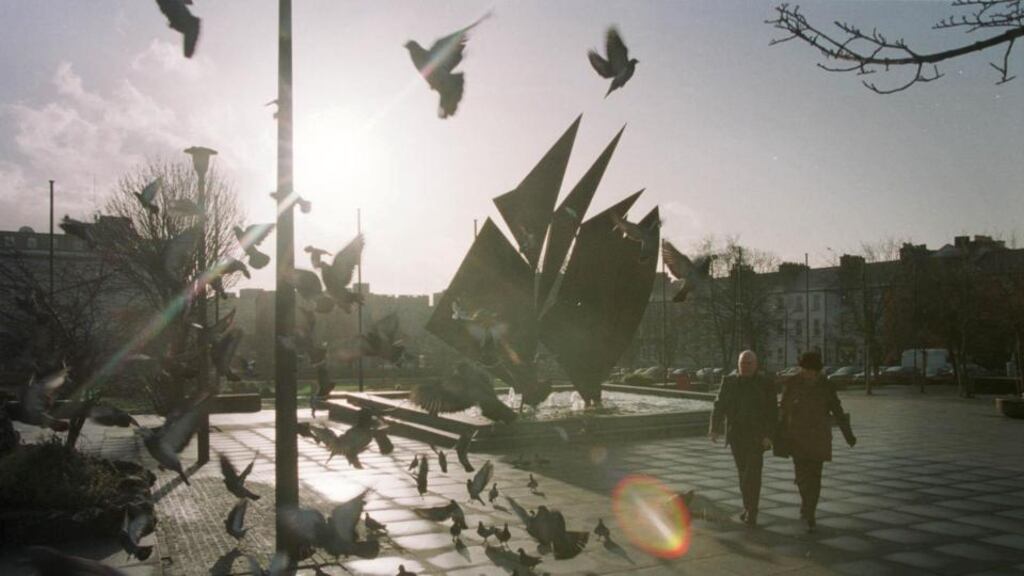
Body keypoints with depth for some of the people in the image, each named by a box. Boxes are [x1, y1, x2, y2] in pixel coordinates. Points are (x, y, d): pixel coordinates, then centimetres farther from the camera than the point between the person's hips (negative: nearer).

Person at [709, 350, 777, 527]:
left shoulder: (765, 384, -4)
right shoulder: (729, 382, 3)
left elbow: (771, 412, -8)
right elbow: (719, 406, -1)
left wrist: (768, 435, -18)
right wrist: (715, 429, -12)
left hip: (756, 436, -3)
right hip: (736, 435, 3)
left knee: (753, 472, -9)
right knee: (743, 472, 12)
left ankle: (751, 512, -5)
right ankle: (748, 506, 27)